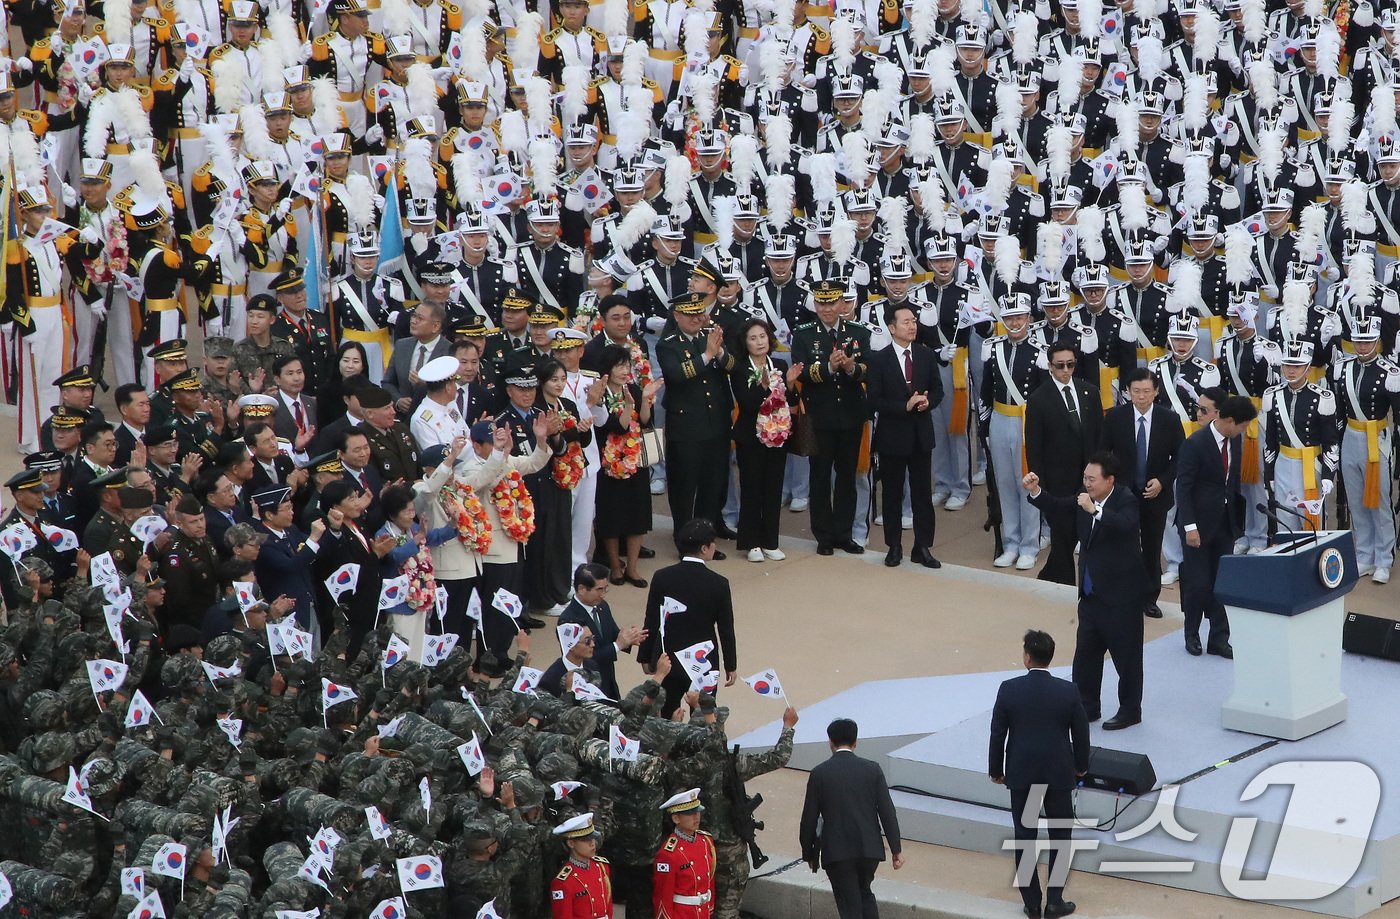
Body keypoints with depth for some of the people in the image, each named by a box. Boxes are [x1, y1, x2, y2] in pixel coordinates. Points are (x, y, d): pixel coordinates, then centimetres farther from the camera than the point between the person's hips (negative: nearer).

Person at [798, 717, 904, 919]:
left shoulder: (820, 773, -4)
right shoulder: (872, 769, 0)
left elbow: (809, 818, -1)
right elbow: (887, 811, -2)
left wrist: (809, 854, 10)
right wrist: (896, 849, 3)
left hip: (837, 851, -2)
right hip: (869, 848, 2)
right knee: (865, 894, 25)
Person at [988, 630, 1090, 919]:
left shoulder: (1009, 689, -11)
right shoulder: (1068, 691, -10)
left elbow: (997, 734, -4)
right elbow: (1081, 733, -1)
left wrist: (996, 770, 10)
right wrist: (1081, 765, 17)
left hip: (1021, 775, 0)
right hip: (1058, 774, 0)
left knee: (1025, 838, 9)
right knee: (1060, 836, 13)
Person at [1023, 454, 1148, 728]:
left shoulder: (1126, 501, -17)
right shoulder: (1085, 499, 4)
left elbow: (1125, 525, -35)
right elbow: (1059, 505, 3)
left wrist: (1095, 510, -47)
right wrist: (1035, 491, -14)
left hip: (1121, 595, -7)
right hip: (1091, 593, 8)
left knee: (1126, 655, 4)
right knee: (1086, 653, 14)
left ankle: (1130, 711, 16)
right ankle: (1087, 707, 25)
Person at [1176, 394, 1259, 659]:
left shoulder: (1234, 441, 4)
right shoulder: (1195, 444, -17)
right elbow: (1183, 488, -16)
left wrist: (1237, 517, 10)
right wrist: (1189, 526, -19)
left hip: (1226, 522, 6)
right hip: (1199, 523, -6)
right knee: (1198, 583, 0)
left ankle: (1219, 639, 12)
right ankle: (1192, 634, 20)